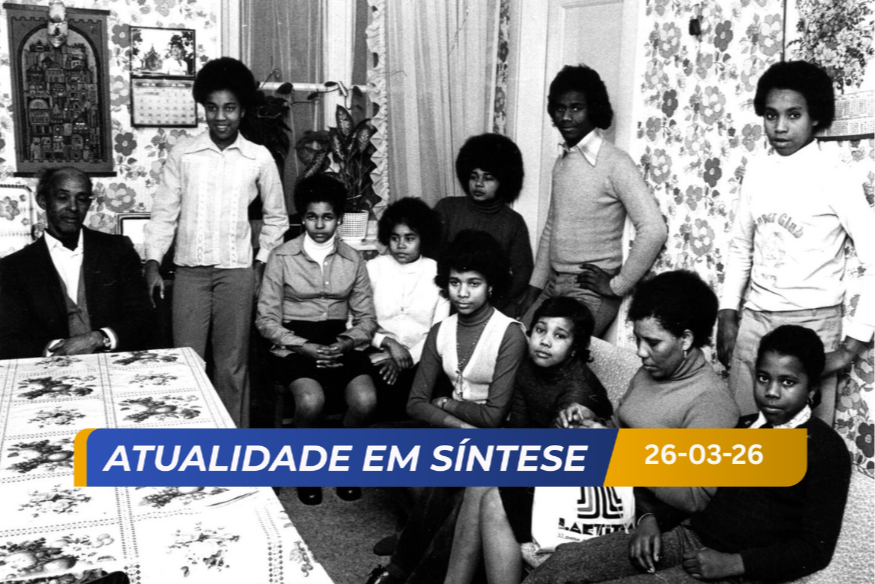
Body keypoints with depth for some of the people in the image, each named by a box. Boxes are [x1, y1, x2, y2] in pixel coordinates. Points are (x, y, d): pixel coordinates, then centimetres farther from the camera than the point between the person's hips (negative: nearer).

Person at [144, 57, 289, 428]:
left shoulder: (260, 158, 2)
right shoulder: (182, 154, 2)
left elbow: (276, 218, 11)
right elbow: (164, 213, 4)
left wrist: (261, 264, 6)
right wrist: (153, 265, -4)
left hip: (236, 272, 0)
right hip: (189, 271, 1)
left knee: (232, 366, 6)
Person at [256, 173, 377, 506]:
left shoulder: (353, 260, 7)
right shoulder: (282, 257, -2)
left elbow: (366, 319, 8)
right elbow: (266, 320, -3)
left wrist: (347, 344, -13)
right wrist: (304, 346, -16)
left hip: (339, 345, 3)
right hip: (295, 347, -2)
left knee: (365, 400, -26)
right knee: (312, 400, -32)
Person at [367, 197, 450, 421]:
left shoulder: (437, 273, 7)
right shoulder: (373, 268, 8)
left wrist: (409, 357, -12)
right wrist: (388, 342, -13)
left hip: (421, 359, 0)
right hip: (380, 356, 0)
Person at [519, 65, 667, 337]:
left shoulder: (615, 163, -14)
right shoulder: (561, 163, 10)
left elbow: (653, 230, -22)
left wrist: (617, 285, -15)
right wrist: (534, 288, 14)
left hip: (591, 293, -7)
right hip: (553, 286, 7)